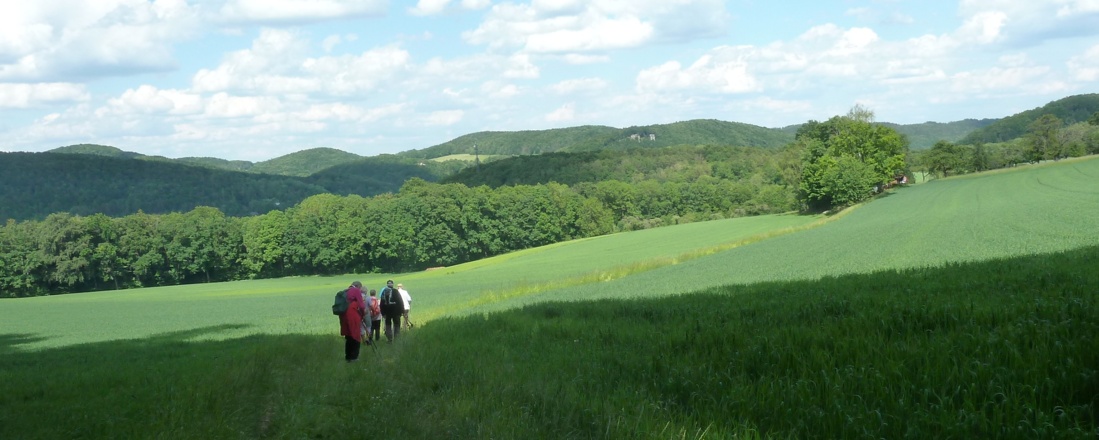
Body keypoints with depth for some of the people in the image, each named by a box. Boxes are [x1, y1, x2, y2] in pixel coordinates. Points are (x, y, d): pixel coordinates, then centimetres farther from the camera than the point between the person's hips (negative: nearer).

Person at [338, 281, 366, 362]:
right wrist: (363, 313, 11)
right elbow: (361, 305, -8)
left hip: (344, 315, 7)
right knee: (355, 337, 2)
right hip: (353, 316, -7)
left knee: (348, 337, 16)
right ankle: (353, 357, 3)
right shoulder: (357, 291, -4)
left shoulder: (346, 291, 18)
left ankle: (348, 356, 20)